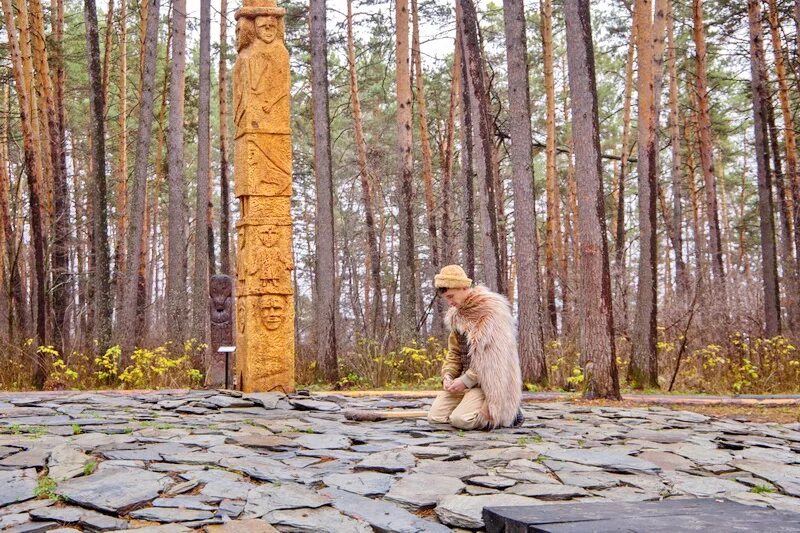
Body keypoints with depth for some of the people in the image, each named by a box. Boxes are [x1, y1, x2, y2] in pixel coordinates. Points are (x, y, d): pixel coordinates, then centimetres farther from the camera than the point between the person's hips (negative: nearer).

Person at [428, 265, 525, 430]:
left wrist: (466, 380, -18)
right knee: (435, 416, -5)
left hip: (490, 382, -8)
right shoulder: (457, 313, 12)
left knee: (461, 420, -24)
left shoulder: (491, 308, -14)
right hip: (467, 378, 8)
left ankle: (507, 412, 0)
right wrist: (448, 375, -1)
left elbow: (493, 358, -19)